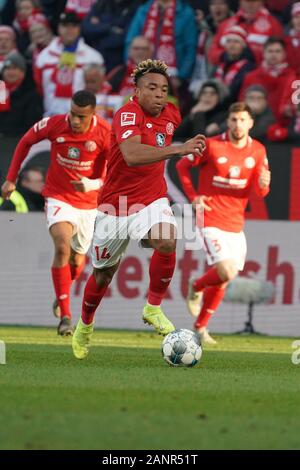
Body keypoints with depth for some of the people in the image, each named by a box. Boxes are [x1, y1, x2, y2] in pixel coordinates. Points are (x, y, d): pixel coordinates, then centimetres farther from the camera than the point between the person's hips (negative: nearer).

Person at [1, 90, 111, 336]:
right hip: (59, 198, -2)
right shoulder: (54, 124, -15)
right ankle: (65, 316, -26)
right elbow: (26, 142, 3)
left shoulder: (105, 133, -18)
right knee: (62, 246, -27)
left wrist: (94, 184, -35)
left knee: (76, 262, 12)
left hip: (88, 203, 2)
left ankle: (62, 293, 49)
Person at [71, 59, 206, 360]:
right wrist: (177, 149, -50)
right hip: (115, 204, -3)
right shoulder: (128, 114, -22)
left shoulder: (171, 114, -1)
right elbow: (131, 155, -43)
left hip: (152, 199, 3)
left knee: (167, 242, -29)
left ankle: (153, 308, -10)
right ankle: (84, 326, 39)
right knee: (104, 274, 11)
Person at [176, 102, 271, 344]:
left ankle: (200, 327, 28)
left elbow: (260, 191, 4)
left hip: (236, 224, 5)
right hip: (212, 221, -5)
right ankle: (196, 288, 11)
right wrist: (193, 197, -8)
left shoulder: (258, 151, 2)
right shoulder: (211, 145, -10)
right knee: (226, 273, -21)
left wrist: (263, 184, -21)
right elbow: (182, 165, 2)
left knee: (222, 281, 11)